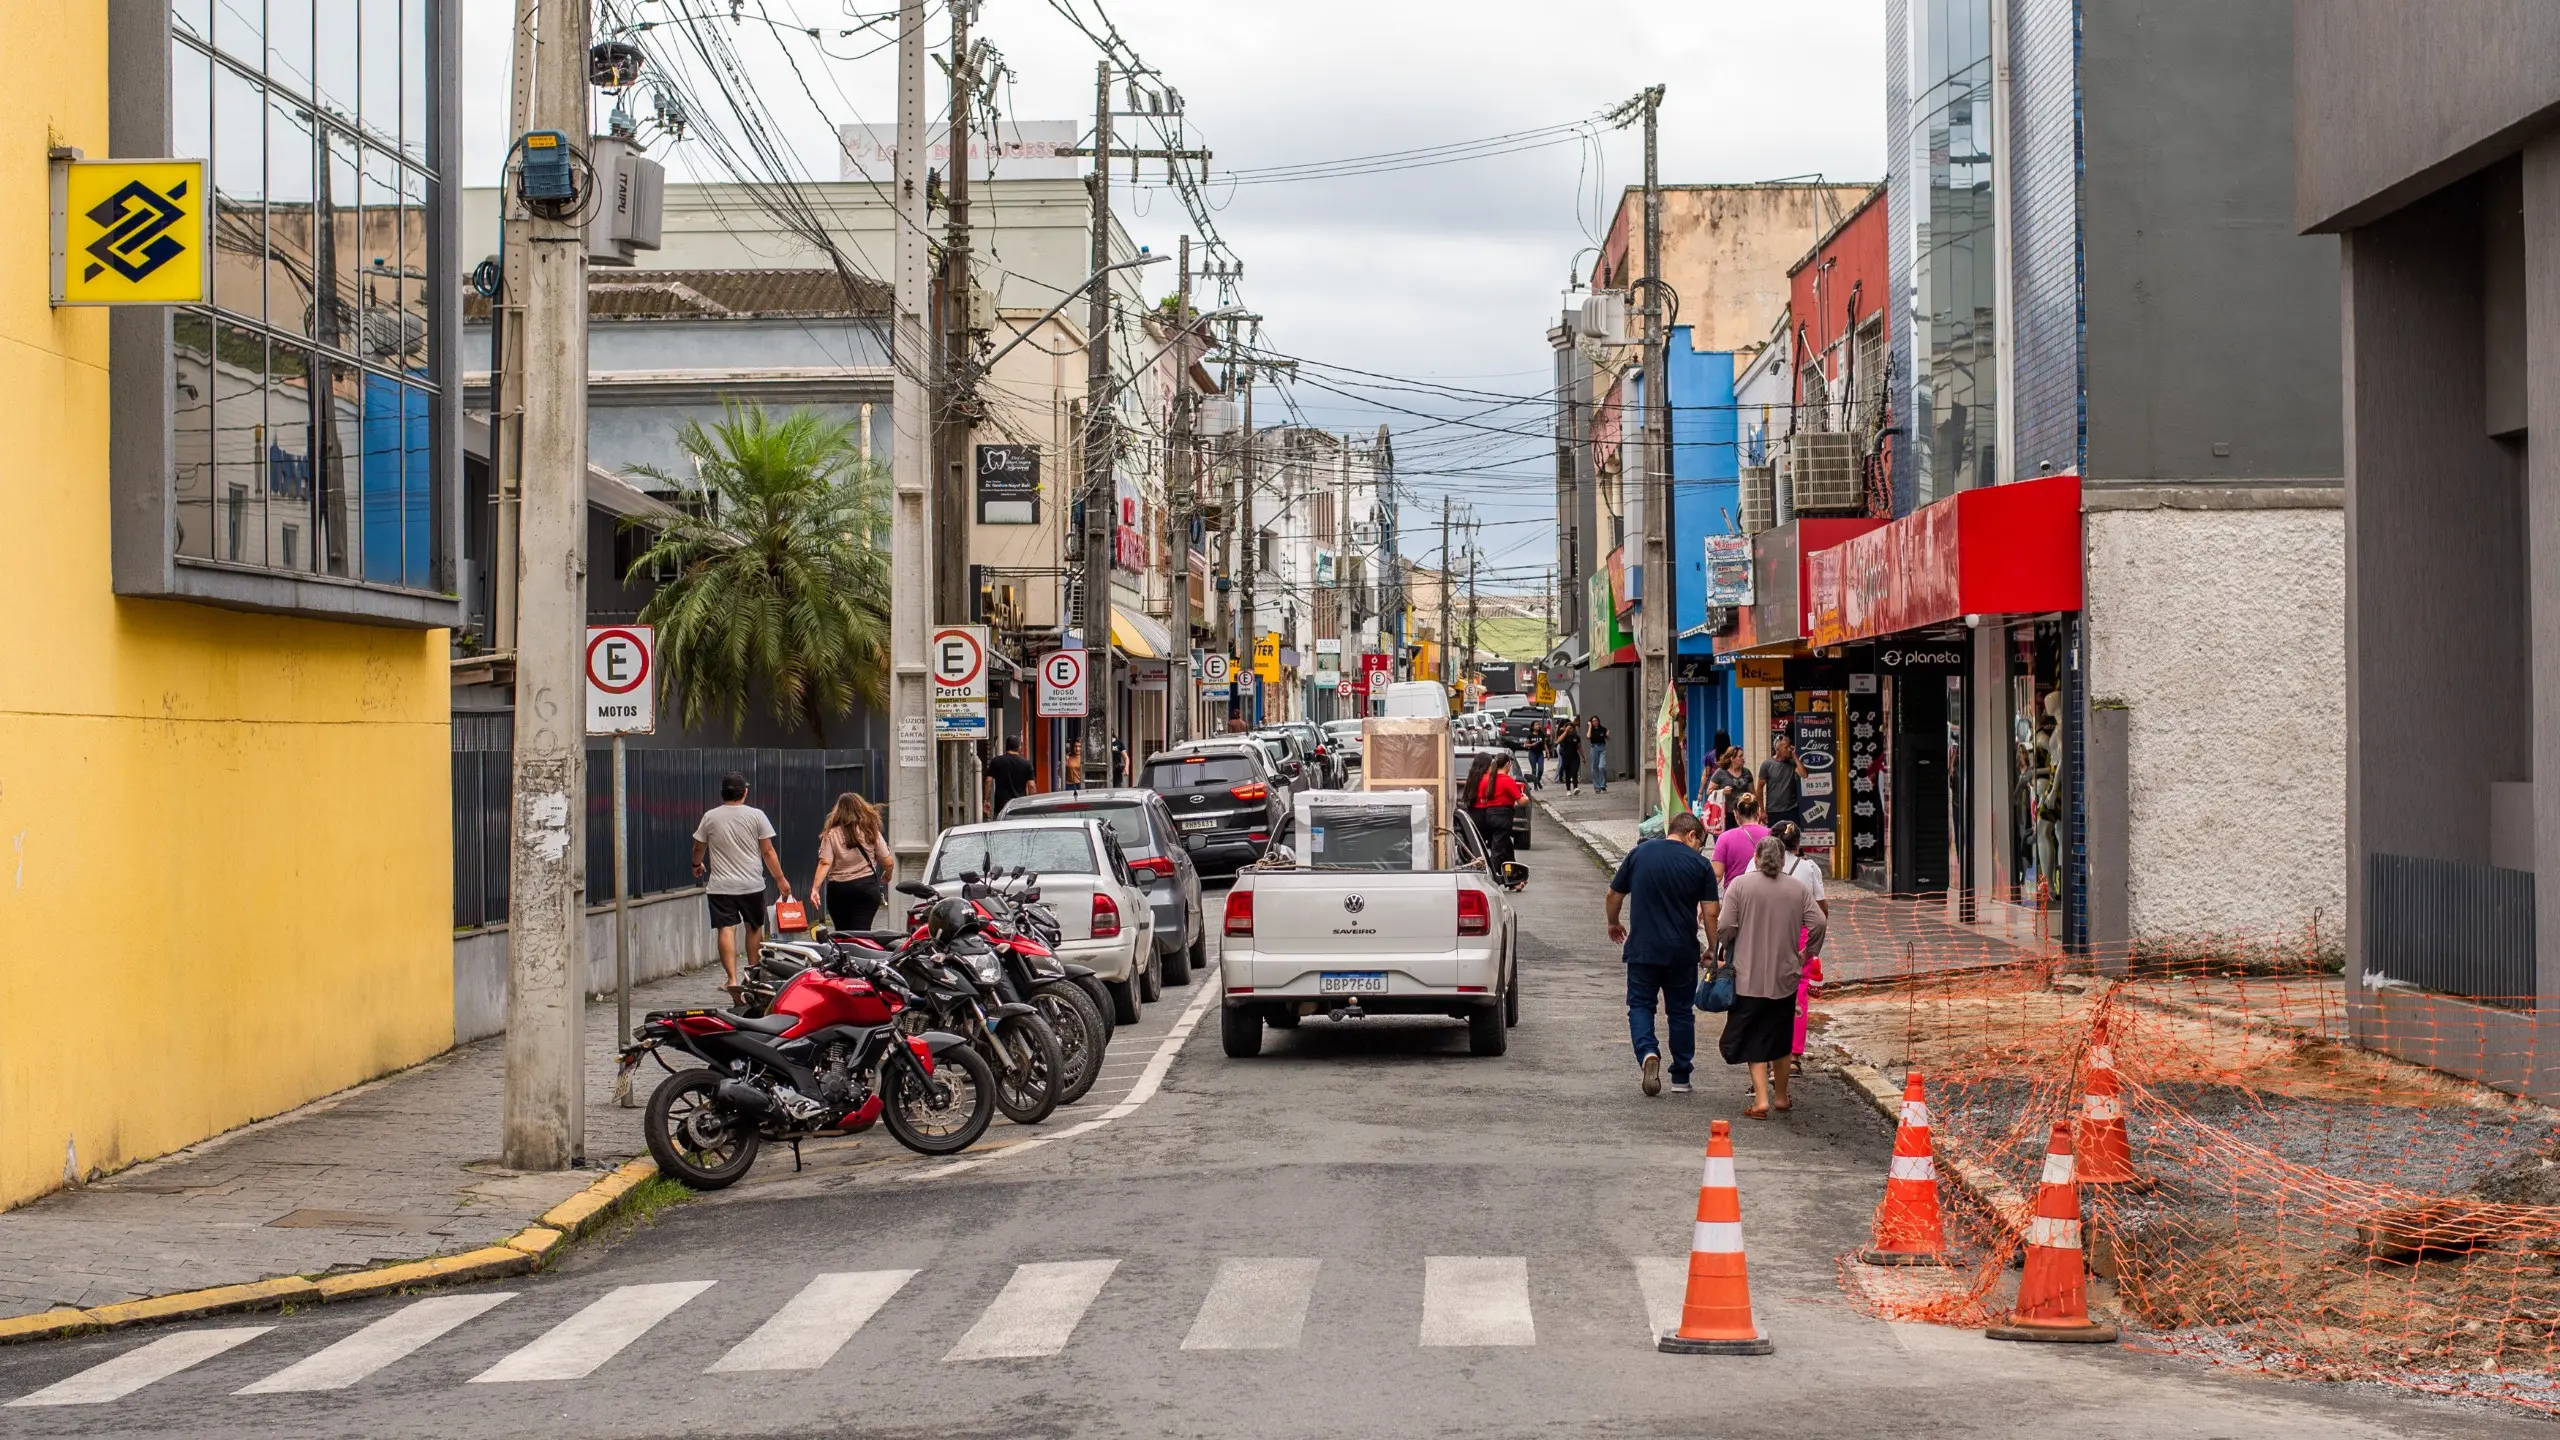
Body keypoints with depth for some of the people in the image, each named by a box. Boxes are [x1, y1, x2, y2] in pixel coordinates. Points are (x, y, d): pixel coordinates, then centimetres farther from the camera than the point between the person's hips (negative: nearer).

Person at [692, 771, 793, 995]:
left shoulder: (710, 817, 0)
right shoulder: (756, 816, -3)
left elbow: (698, 848, 13)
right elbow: (768, 852, -2)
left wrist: (697, 865, 35)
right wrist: (780, 879, 7)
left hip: (720, 885, 0)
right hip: (751, 884, 1)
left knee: (727, 930, -6)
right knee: (754, 928, 17)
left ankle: (732, 978, -19)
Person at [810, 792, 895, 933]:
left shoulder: (831, 834, 0)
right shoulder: (871, 832, 2)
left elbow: (825, 863, -12)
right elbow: (888, 862, 2)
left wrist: (815, 888, -17)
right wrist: (887, 876, 23)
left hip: (837, 890, 1)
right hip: (866, 887, -1)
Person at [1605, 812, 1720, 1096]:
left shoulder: (1639, 853, 1)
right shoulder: (1699, 864, -4)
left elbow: (1614, 894, 8)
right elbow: (1710, 913, -7)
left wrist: (1613, 923, 26)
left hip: (1642, 948, 0)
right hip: (1683, 951, 0)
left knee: (1640, 1004, 8)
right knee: (1680, 1010, 12)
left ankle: (1647, 1052, -19)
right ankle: (1680, 1078, 15)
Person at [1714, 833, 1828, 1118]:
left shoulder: (1740, 884, -5)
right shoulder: (1798, 888, 2)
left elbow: (1725, 928, -11)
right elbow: (1819, 924, -5)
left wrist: (1721, 946, 11)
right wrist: (1808, 952, 11)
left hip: (1749, 977, -3)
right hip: (1785, 977, 3)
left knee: (1753, 1038, 2)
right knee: (1781, 1038, 17)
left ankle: (1761, 1099, -10)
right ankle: (1781, 1096, 27)